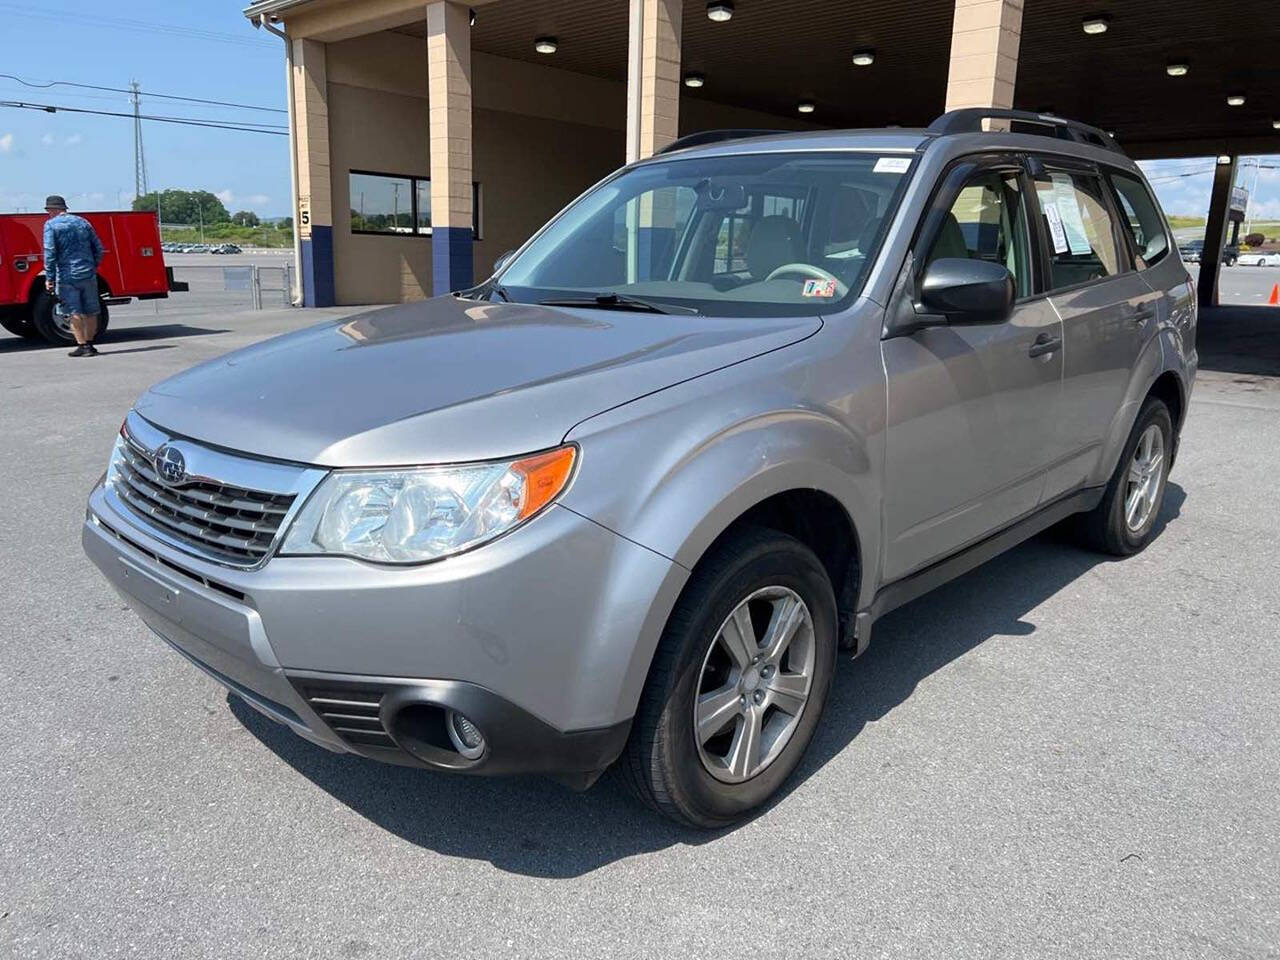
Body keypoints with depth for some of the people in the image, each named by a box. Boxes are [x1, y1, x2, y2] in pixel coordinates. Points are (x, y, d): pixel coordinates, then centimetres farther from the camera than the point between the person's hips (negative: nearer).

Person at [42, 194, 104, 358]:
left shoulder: (51, 225, -3)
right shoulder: (82, 222, 11)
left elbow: (50, 252, -10)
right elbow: (98, 247, 11)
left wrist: (49, 278, -8)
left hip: (67, 276, -4)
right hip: (88, 274, 4)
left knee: (74, 312, -2)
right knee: (91, 312, 10)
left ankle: (82, 345, -6)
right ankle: (89, 344, 17)